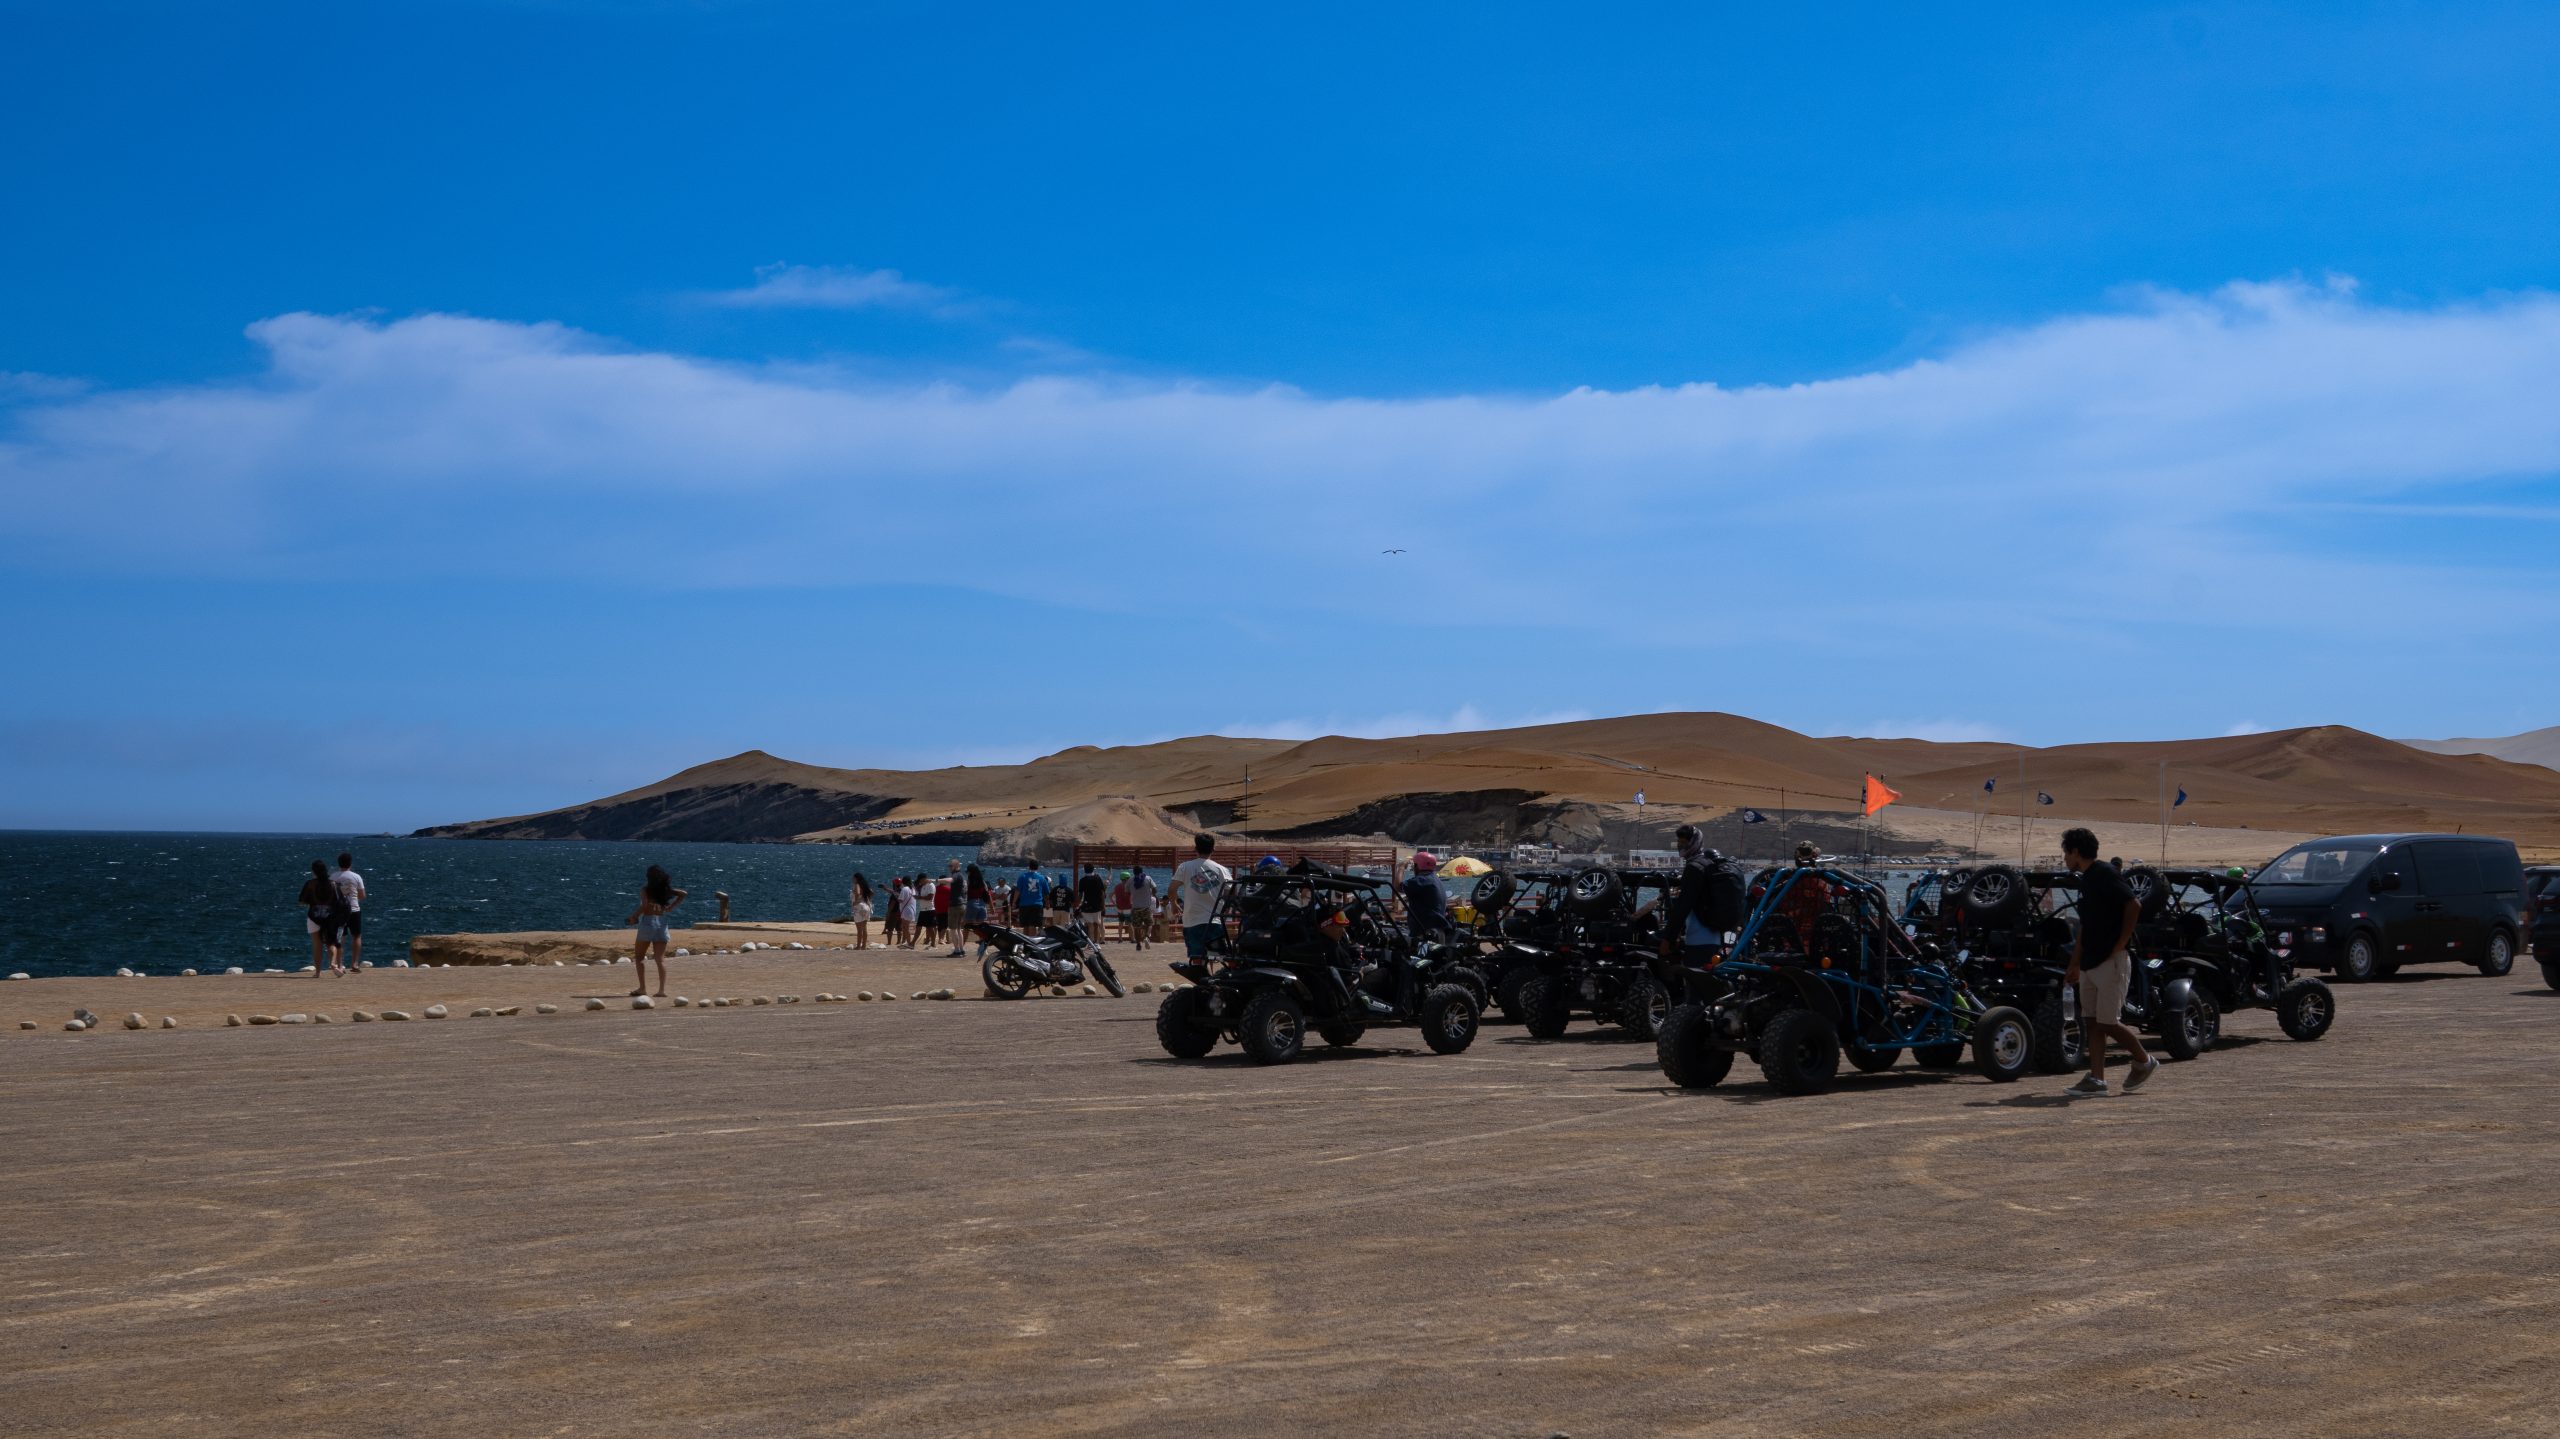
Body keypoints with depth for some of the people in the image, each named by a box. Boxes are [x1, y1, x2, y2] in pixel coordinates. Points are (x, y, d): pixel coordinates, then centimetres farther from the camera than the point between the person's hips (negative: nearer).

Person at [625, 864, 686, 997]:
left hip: (648, 921, -4)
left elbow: (644, 905, -18)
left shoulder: (646, 889, -5)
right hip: (662, 922, 4)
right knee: (661, 959, 4)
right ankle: (662, 989, -4)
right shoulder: (665, 890, 9)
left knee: (639, 956, 7)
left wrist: (633, 917, -6)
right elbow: (682, 894, 7)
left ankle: (643, 988, -2)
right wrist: (670, 907, 8)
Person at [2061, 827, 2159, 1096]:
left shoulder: (2105, 874, -12)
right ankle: (2096, 1079, 5)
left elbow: (2134, 905, -22)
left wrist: (2120, 943, -19)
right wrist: (2074, 965, 23)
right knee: (2091, 1022, 5)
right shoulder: (2087, 880, 17)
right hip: (2091, 963, 9)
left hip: (2110, 961, -9)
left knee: (2107, 1022, -7)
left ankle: (2145, 1061, 13)